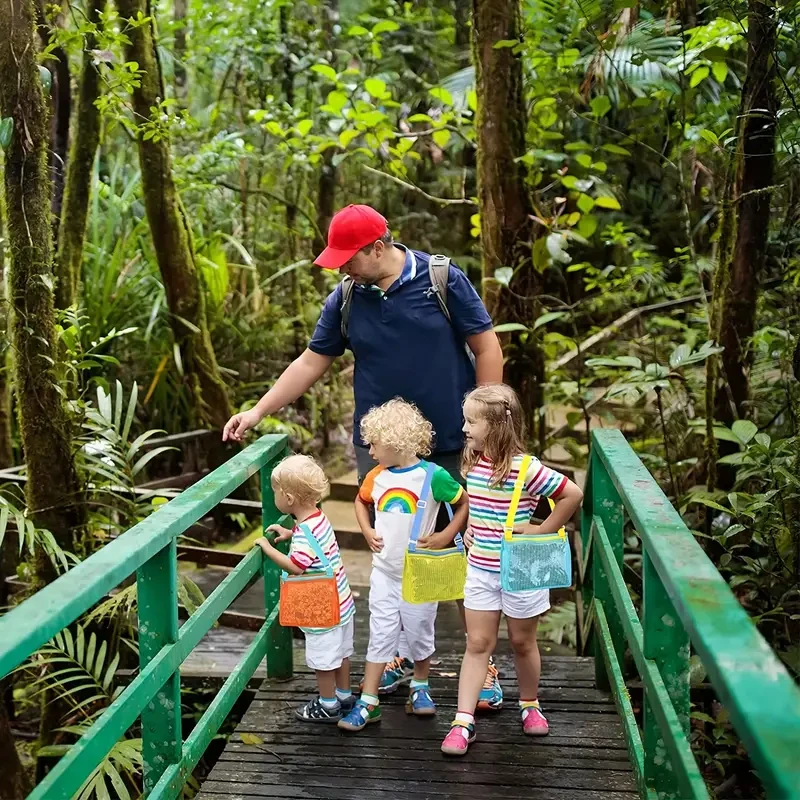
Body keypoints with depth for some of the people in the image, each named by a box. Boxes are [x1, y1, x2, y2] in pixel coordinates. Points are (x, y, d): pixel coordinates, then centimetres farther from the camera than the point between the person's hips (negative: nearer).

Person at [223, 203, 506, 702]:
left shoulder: (442, 279, -8)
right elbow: (312, 362, 8)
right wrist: (258, 412, 6)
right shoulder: (347, 298, 2)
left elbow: (487, 347, -5)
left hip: (451, 445, -3)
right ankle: (402, 657, 27)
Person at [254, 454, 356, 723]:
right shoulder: (319, 518, 3)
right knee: (340, 652, 22)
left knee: (323, 660, 7)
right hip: (341, 602, 9)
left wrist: (267, 548, -21)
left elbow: (294, 566, -31)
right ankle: (344, 696, 37)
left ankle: (328, 706, 21)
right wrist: (290, 534, 12)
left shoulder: (306, 531, -26)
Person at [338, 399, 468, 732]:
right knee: (381, 635, 5)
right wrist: (367, 531, 5)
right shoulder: (377, 476, -1)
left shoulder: (432, 476, -16)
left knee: (420, 632, 13)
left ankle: (420, 687, 35)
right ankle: (368, 702, 9)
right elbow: (361, 501, 19)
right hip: (384, 570, 3)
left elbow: (465, 503, -8)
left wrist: (446, 536, -15)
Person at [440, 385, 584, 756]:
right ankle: (464, 722, 6)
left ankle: (530, 705, 37)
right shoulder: (472, 463, -1)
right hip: (480, 569, 5)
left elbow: (573, 494, -19)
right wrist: (469, 529, 6)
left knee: (522, 641, 14)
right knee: (478, 644, 5)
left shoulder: (525, 468, -21)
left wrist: (542, 530, -16)